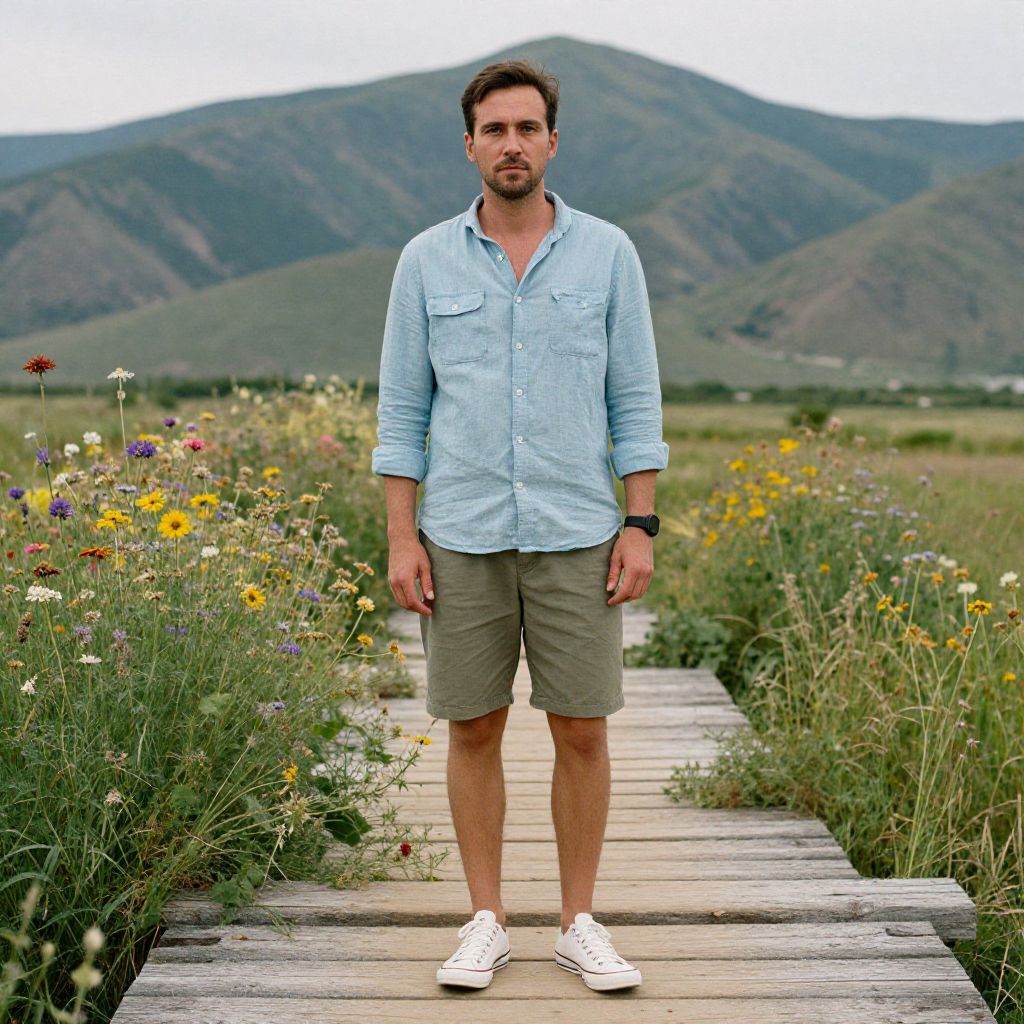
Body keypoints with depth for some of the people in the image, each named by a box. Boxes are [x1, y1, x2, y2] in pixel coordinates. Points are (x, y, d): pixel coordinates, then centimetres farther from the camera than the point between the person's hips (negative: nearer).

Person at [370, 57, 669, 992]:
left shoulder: (608, 252, 2)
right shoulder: (427, 259, 3)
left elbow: (636, 400, 3)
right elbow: (402, 408, 4)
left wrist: (641, 528, -5)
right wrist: (401, 539, -3)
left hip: (576, 538, 0)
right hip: (465, 539, 1)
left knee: (582, 732, 3)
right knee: (473, 730, 6)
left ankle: (579, 925, 19)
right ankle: (486, 925, 20)